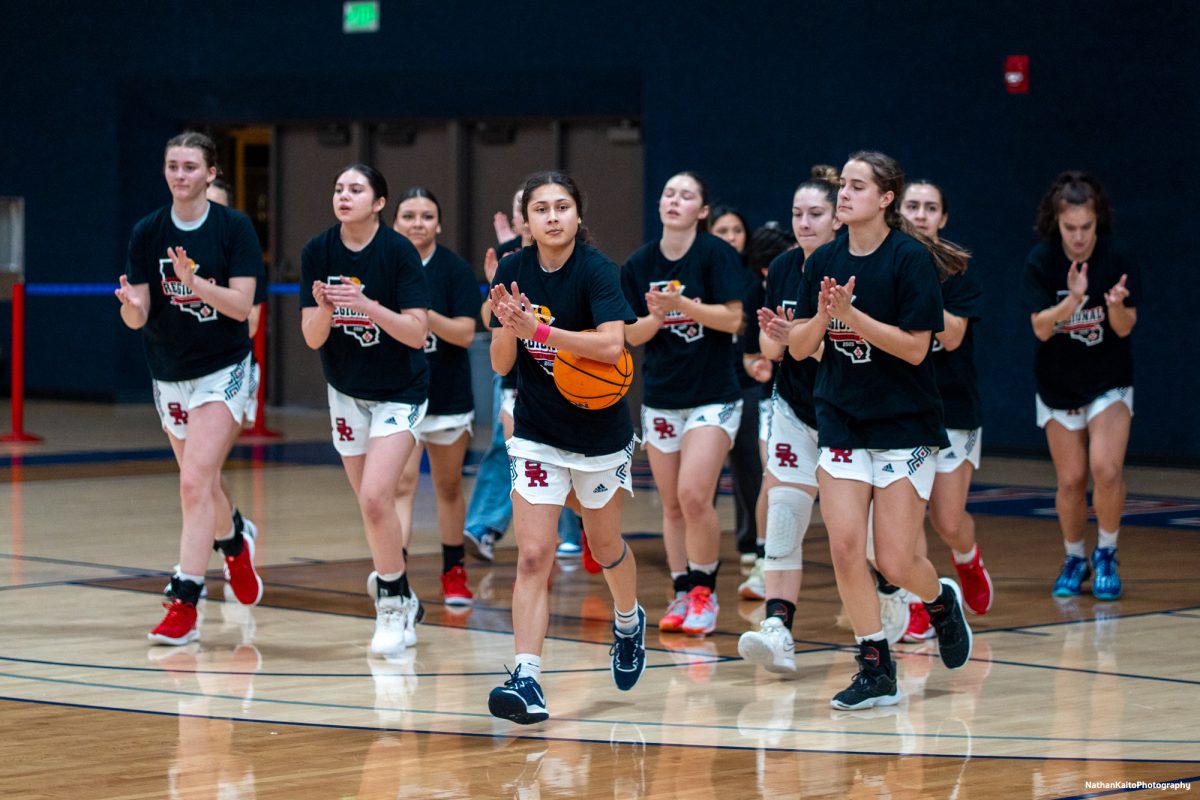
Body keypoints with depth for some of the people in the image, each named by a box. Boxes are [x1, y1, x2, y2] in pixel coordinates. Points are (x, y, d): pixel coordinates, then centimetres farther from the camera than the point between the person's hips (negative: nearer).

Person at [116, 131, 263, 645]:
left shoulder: (235, 228, -10)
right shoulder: (147, 232, -2)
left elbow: (241, 305, -16)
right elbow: (137, 318, -3)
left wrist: (194, 280, -30)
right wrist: (131, 304, -27)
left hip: (223, 371, -4)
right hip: (169, 375, 4)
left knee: (195, 482, -17)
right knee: (201, 485, 16)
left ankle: (184, 603, -17)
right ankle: (236, 542, 48)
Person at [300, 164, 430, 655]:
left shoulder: (399, 251, -18)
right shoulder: (317, 252, -7)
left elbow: (417, 333, -22)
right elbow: (312, 338, -8)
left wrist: (367, 305, -34)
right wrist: (324, 308, -29)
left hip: (400, 392, -4)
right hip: (346, 391, 4)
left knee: (375, 497, -19)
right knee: (372, 504, 8)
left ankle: (393, 602, -3)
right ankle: (402, 603, 28)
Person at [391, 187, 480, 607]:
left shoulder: (455, 269, -7)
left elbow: (465, 333, -15)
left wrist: (424, 314, -29)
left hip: (448, 396, 0)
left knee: (448, 488, 14)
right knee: (401, 483, -14)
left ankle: (454, 573, 30)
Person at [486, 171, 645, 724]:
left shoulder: (597, 270, -16)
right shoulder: (513, 272, -4)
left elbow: (611, 345, -30)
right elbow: (501, 364, -3)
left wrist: (537, 329, -34)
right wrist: (508, 328, -23)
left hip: (600, 431, -2)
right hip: (536, 435, 2)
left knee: (605, 546, 18)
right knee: (533, 557, -11)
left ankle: (629, 621, 49)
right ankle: (526, 681, -18)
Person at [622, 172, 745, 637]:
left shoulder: (717, 254, -8)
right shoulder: (639, 264, 4)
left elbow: (732, 319, -13)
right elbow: (631, 334, 5)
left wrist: (681, 305, -23)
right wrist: (657, 316, -15)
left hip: (712, 396, -4)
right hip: (660, 397, 4)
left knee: (694, 495, -16)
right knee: (671, 505, 6)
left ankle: (705, 592, -2)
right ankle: (682, 595, 16)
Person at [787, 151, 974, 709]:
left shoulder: (912, 258, -11)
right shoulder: (825, 261, 4)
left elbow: (915, 346, -16)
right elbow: (798, 347, 6)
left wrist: (852, 315, -23)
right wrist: (821, 318, -14)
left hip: (905, 427, -4)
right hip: (841, 423, 4)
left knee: (895, 562, -4)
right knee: (844, 547, -7)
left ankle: (941, 600, 30)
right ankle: (876, 671, 3)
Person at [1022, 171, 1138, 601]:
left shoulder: (1118, 260, -14)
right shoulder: (1040, 262, -12)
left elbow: (1124, 328, -13)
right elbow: (1041, 328, -17)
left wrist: (1116, 305, -35)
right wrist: (1073, 300, -35)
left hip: (1109, 383, -1)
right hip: (1058, 385, 1)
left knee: (1106, 468, -18)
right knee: (1071, 480, 2)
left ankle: (1106, 554, 3)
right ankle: (1074, 558, 26)